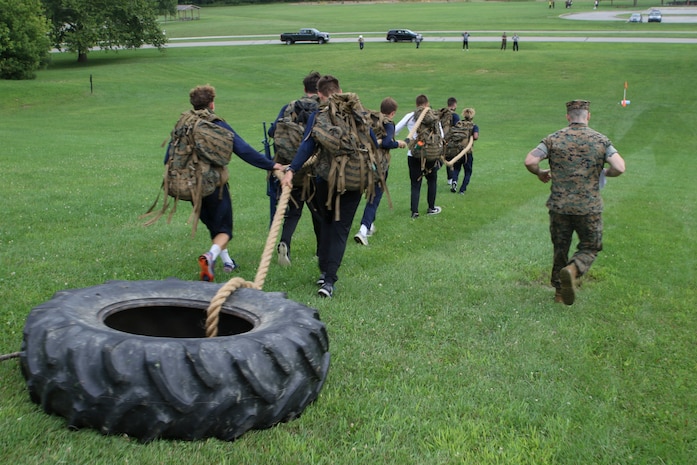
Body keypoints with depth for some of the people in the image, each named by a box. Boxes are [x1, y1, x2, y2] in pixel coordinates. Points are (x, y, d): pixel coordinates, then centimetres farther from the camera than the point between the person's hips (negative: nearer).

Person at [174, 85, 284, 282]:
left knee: (213, 225, 22)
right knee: (224, 228, 3)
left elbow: (170, 155, 0)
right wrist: (270, 164, -7)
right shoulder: (219, 126, -8)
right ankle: (210, 256, -25)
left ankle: (227, 261, 29)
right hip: (215, 185, -4)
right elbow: (244, 150, -12)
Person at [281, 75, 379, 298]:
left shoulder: (317, 116, -4)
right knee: (340, 229, 2)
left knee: (327, 223, 22)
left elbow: (307, 146, -14)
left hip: (326, 179, 0)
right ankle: (329, 280, -8)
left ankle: (324, 271, 22)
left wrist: (291, 170, -18)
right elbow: (373, 143, 8)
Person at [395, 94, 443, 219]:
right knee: (432, 180, 20)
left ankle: (414, 211, -6)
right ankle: (431, 208, 24)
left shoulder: (409, 117, 1)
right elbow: (441, 135, -4)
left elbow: (394, 130, -1)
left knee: (415, 183, 5)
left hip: (413, 154, 1)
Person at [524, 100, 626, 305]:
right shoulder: (601, 140, -1)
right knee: (590, 248, 14)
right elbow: (619, 167, -12)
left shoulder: (554, 139, -1)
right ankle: (572, 269, -15)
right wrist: (605, 173, 9)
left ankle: (559, 291, 22)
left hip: (559, 206, 1)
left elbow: (530, 161, -13)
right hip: (589, 207, -1)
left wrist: (540, 173, 7)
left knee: (560, 249, 17)